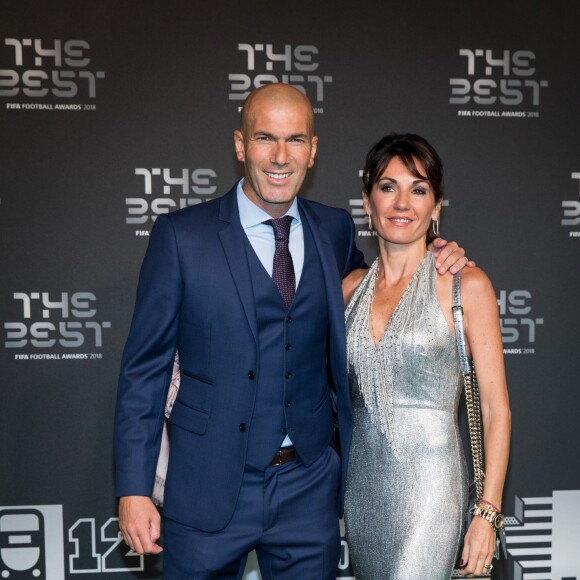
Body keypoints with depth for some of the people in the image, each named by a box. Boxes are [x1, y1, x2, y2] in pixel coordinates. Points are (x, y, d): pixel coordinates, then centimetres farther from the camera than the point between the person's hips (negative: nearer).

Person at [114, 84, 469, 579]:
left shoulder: (336, 231, 3)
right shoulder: (180, 235, -7)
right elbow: (145, 368, -5)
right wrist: (133, 489, -9)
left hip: (309, 487, 3)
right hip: (210, 490, -2)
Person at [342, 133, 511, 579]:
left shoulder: (466, 284, -7)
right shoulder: (353, 286, 6)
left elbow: (496, 408, -7)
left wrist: (488, 513, -11)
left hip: (428, 486, -4)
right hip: (361, 483, 5)